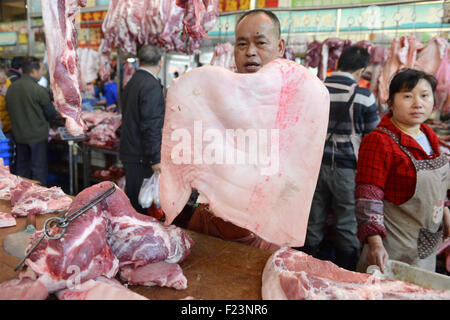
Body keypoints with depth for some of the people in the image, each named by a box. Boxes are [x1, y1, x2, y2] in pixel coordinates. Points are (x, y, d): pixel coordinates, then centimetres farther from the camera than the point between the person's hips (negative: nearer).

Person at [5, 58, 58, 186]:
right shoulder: (38, 89, -17)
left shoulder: (11, 87, 2)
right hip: (37, 134, -6)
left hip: (18, 134, 6)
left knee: (22, 166, 18)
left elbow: (9, 108, 10)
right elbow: (51, 113, -10)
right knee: (39, 168, 3)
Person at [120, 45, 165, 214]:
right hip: (141, 156, -9)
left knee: (133, 198, 16)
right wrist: (155, 159, -20)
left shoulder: (132, 82, 13)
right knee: (140, 202, -1)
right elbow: (151, 126, -22)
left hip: (129, 151, 9)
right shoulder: (152, 86, -17)